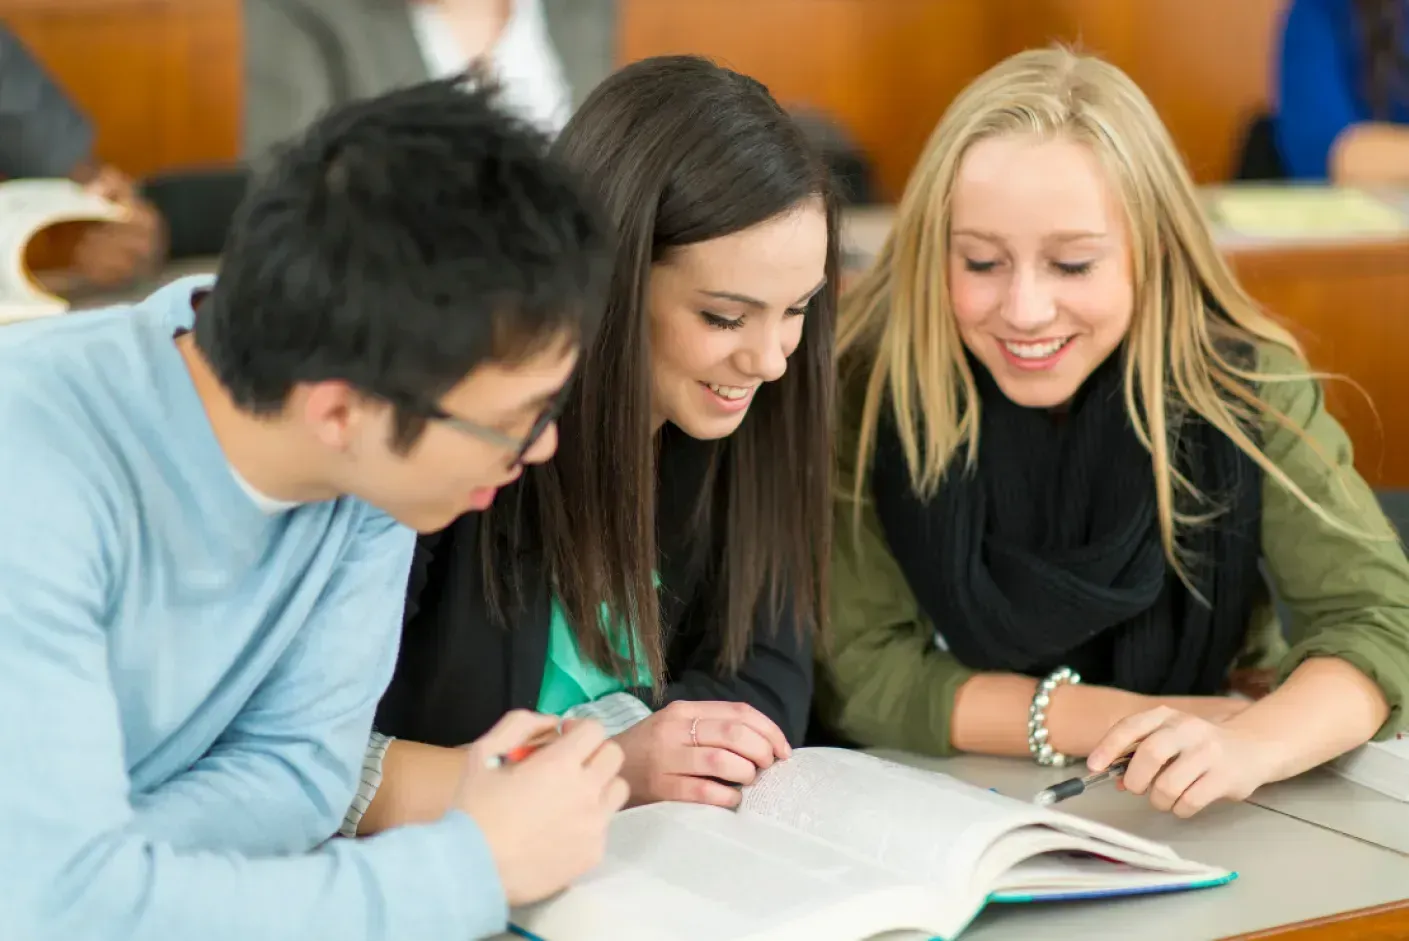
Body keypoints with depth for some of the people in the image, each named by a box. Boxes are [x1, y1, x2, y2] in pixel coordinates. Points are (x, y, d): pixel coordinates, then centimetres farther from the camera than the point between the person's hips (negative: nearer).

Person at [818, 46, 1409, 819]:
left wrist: (1251, 744, -36)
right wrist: (1128, 720, -22)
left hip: (1198, 829, 1)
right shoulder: (868, 394, -16)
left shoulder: (1239, 385, -13)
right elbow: (858, 674, -15)